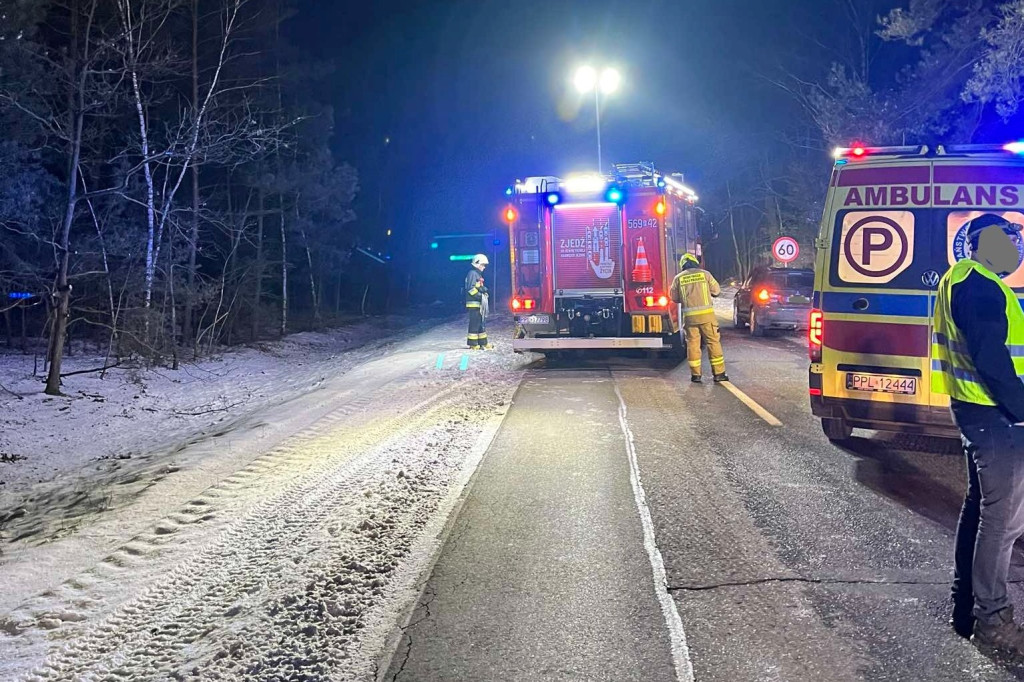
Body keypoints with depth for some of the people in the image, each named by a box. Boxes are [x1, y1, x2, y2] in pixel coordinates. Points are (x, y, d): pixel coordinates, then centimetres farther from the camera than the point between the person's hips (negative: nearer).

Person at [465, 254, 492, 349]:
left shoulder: (478, 274, 20)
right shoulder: (472, 273, -12)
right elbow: (470, 288, -21)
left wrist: (483, 289, 8)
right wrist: (479, 295, -21)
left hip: (479, 303, 10)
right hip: (474, 303, -10)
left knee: (481, 324, 13)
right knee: (474, 324, -8)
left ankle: (483, 343, 19)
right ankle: (473, 344, -6)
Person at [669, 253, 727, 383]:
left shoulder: (678, 278, 5)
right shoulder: (704, 274, 2)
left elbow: (674, 298, 11)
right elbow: (716, 290, 8)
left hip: (689, 316, 1)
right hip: (706, 314, -1)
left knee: (692, 343, 7)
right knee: (713, 342, 5)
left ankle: (695, 375, 8)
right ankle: (719, 373, 6)